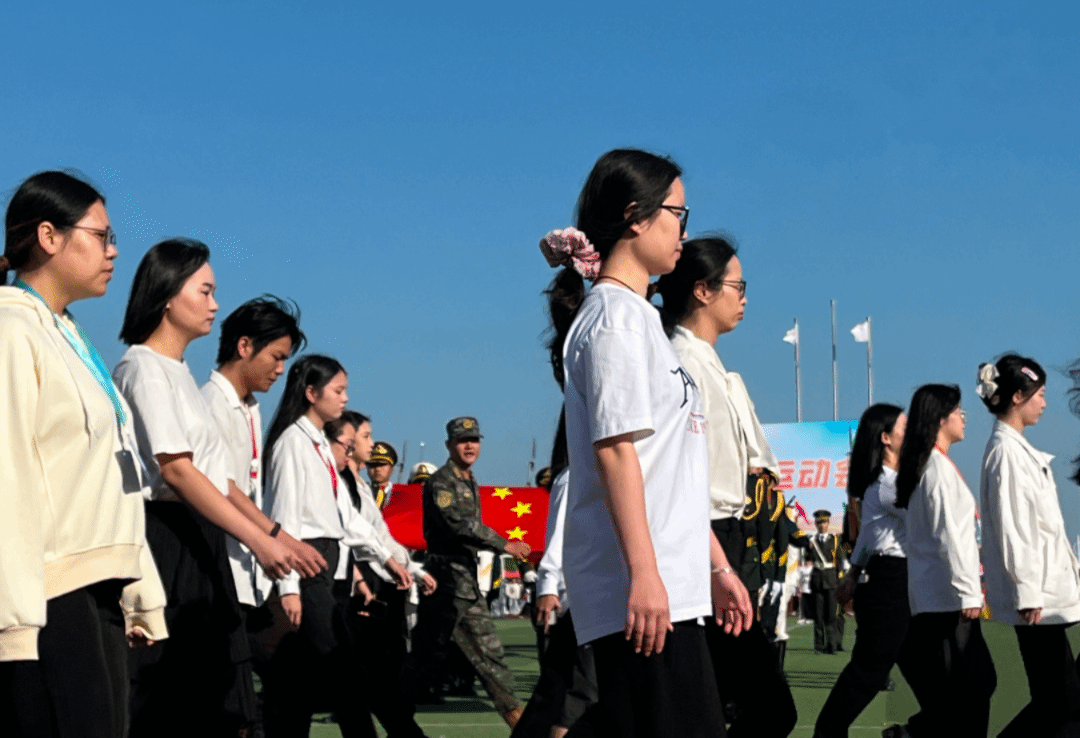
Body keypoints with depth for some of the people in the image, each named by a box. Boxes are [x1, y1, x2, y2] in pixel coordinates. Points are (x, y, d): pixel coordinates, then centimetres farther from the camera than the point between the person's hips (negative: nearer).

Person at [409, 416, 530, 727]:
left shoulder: (469, 483, 18)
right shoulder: (440, 481, -10)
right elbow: (458, 524, -20)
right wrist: (505, 545, -18)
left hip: (468, 578, 9)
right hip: (446, 576, -9)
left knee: (489, 650, 11)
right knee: (430, 652, -5)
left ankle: (514, 714, 15)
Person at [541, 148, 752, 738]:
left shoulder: (639, 318, 22)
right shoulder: (615, 315, -7)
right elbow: (614, 448, -17)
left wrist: (717, 566, 23)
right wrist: (644, 571, -23)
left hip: (668, 584, 10)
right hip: (642, 587, -10)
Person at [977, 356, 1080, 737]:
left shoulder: (1017, 448, 17)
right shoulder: (1006, 451, -13)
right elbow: (1012, 528, -18)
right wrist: (1028, 593, -19)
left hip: (1044, 593, 10)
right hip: (1036, 596, -10)